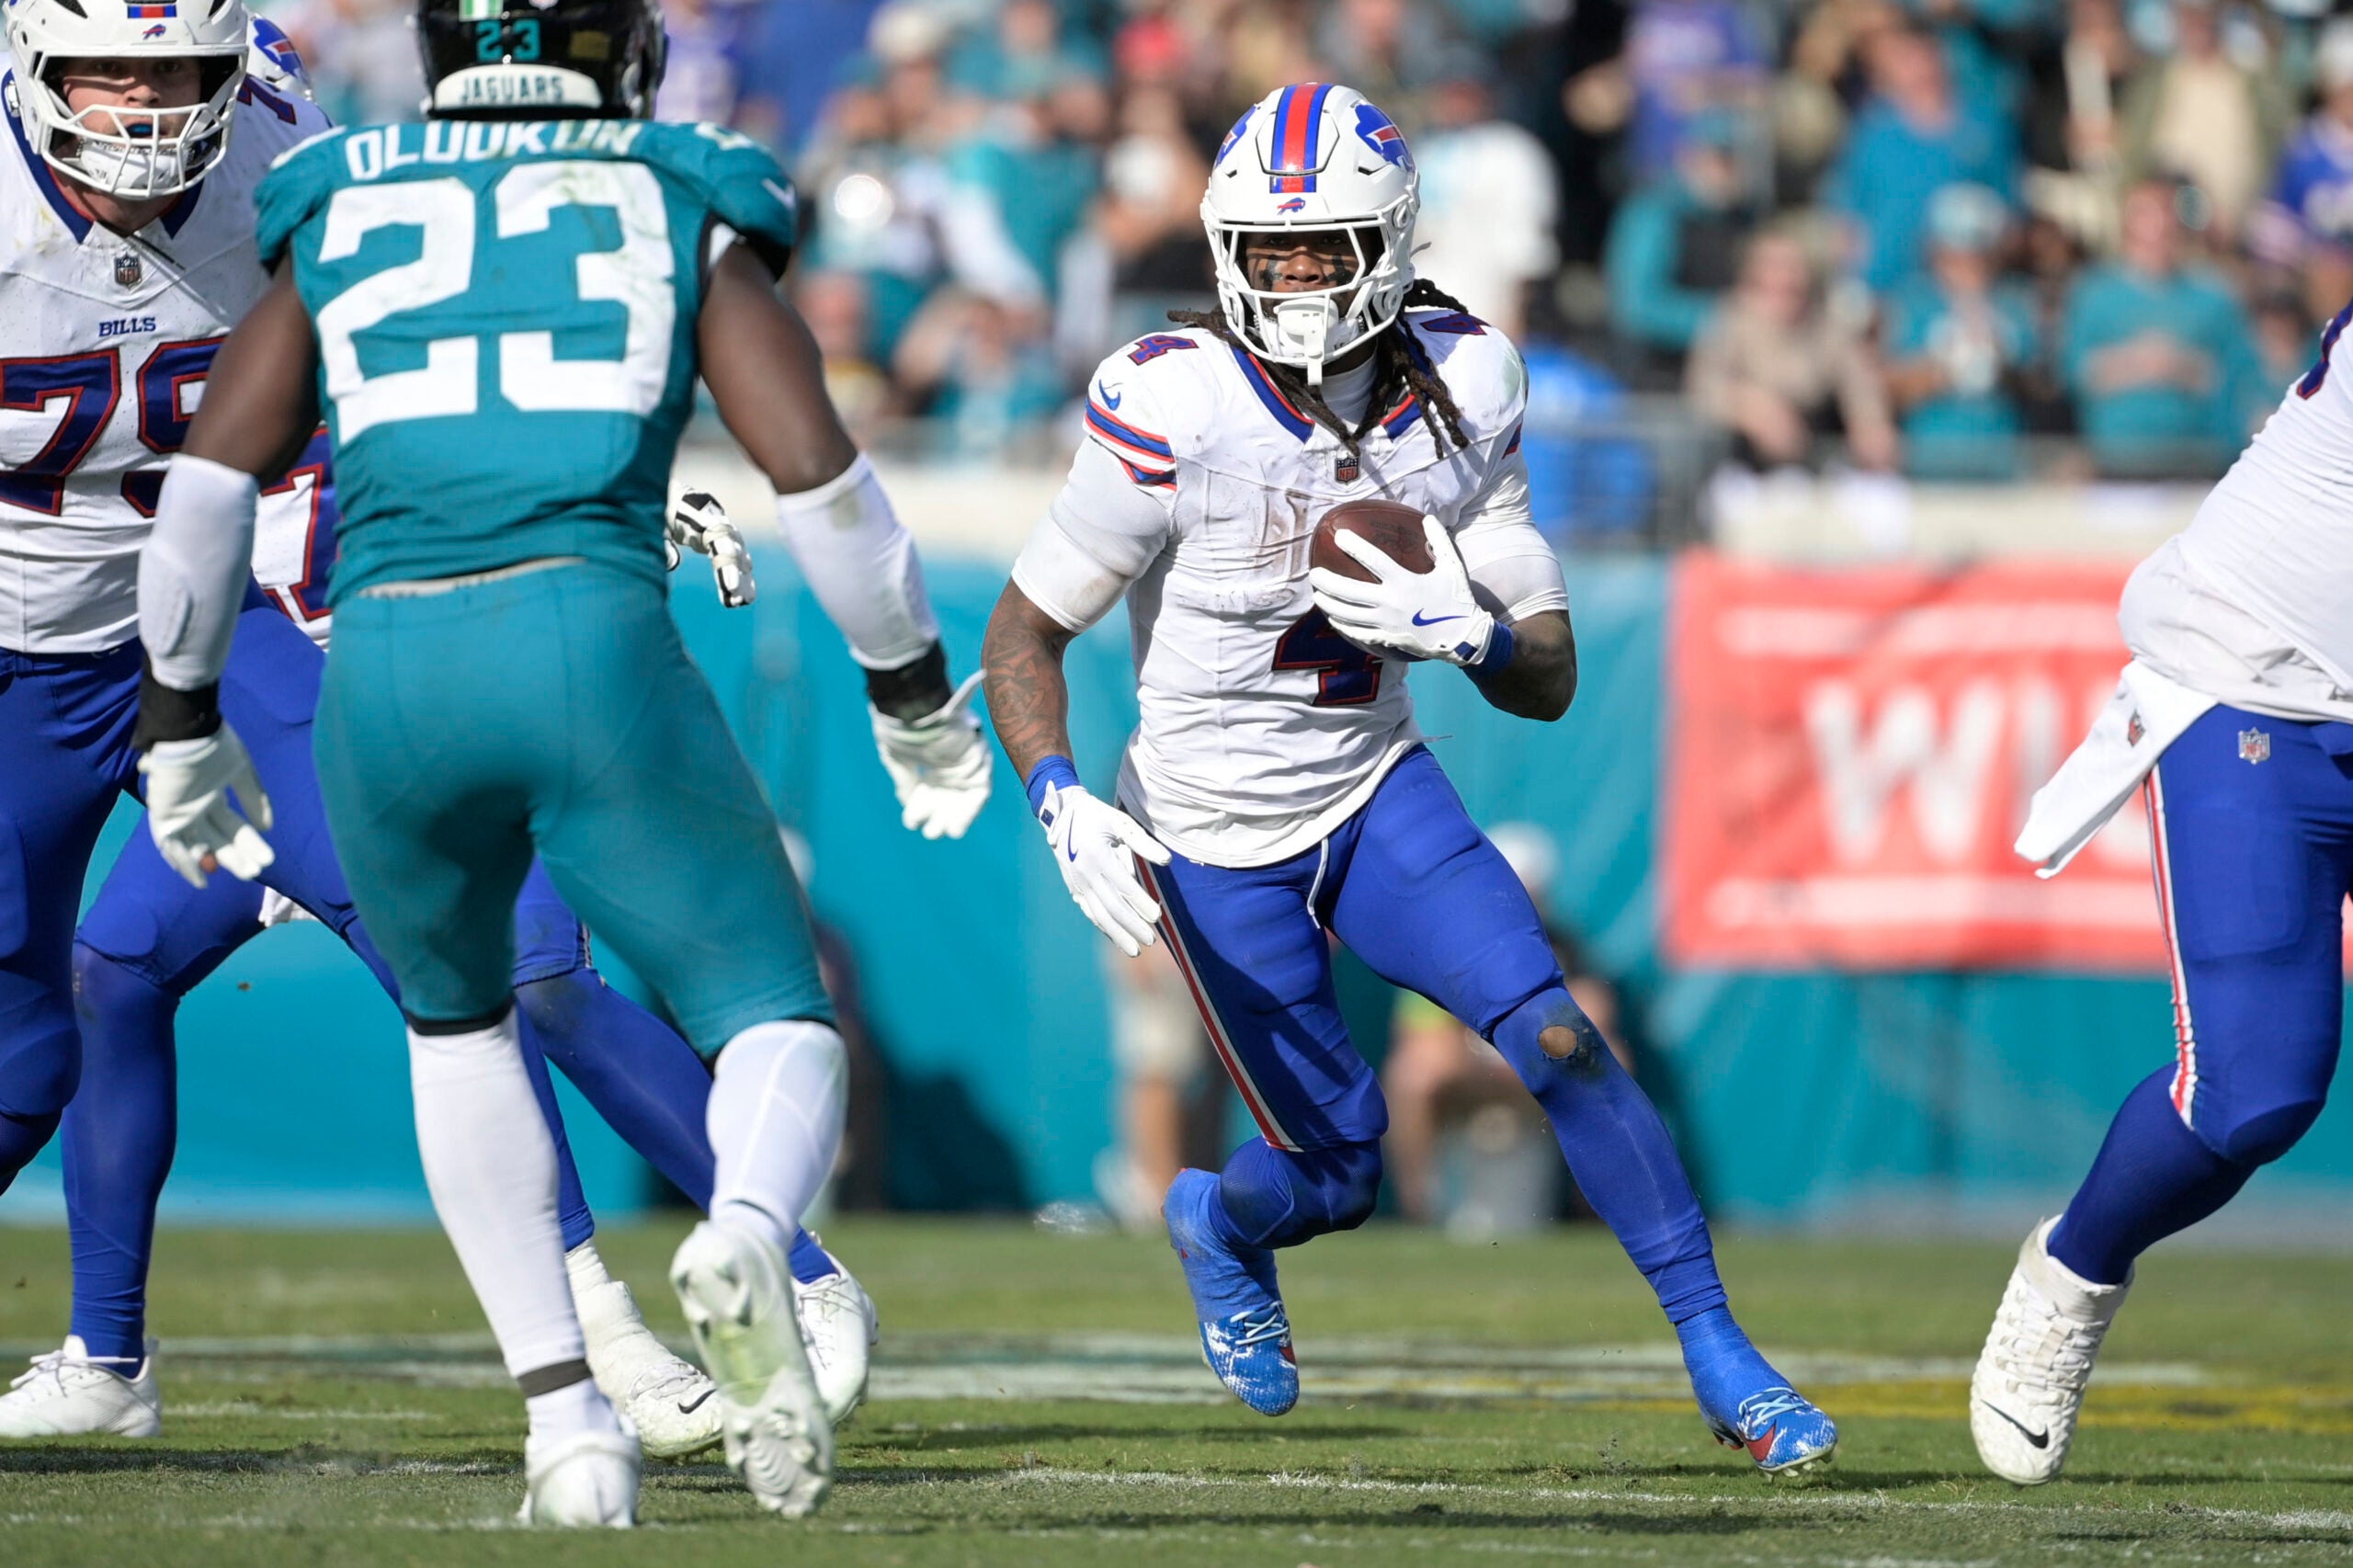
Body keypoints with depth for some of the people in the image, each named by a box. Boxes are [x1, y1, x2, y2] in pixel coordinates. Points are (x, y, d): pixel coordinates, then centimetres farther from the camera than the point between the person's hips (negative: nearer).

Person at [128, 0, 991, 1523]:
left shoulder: (341, 223, 21)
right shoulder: (682, 220, 16)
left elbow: (211, 480, 15)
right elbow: (819, 470, 7)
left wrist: (182, 719, 26)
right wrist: (918, 699, 20)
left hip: (386, 667, 2)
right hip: (596, 648, -2)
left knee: (456, 1024, 29)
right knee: (780, 1029, 8)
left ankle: (567, 1419, 17)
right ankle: (748, 1237, -28)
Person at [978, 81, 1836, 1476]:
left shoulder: (1460, 394, -10)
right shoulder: (1177, 412, -23)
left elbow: (1551, 680, -5)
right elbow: (1024, 635, -12)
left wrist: (1464, 629, -27)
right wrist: (1063, 808, -27)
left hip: (1379, 795, 3)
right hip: (1218, 846, -3)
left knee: (1556, 1036, -16)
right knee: (1343, 1174, 3)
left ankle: (1721, 1358, -7)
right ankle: (1224, 1227, 40)